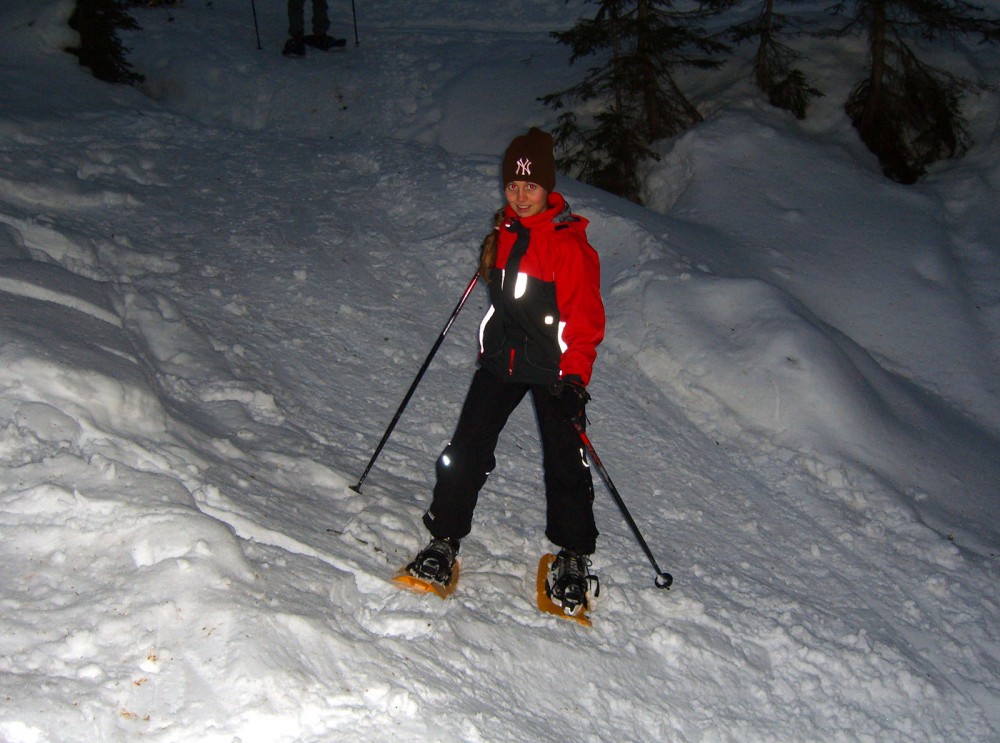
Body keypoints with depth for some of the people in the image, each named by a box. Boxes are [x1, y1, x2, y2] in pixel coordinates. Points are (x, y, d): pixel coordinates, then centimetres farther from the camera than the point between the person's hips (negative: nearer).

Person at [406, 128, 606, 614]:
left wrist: (575, 375, -20)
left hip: (553, 368, -5)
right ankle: (445, 537, 14)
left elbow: (585, 316, -16)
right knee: (466, 449, 1)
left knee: (565, 463, 2)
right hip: (501, 359, 5)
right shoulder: (503, 232, 6)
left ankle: (573, 555, 19)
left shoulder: (569, 244, -14)